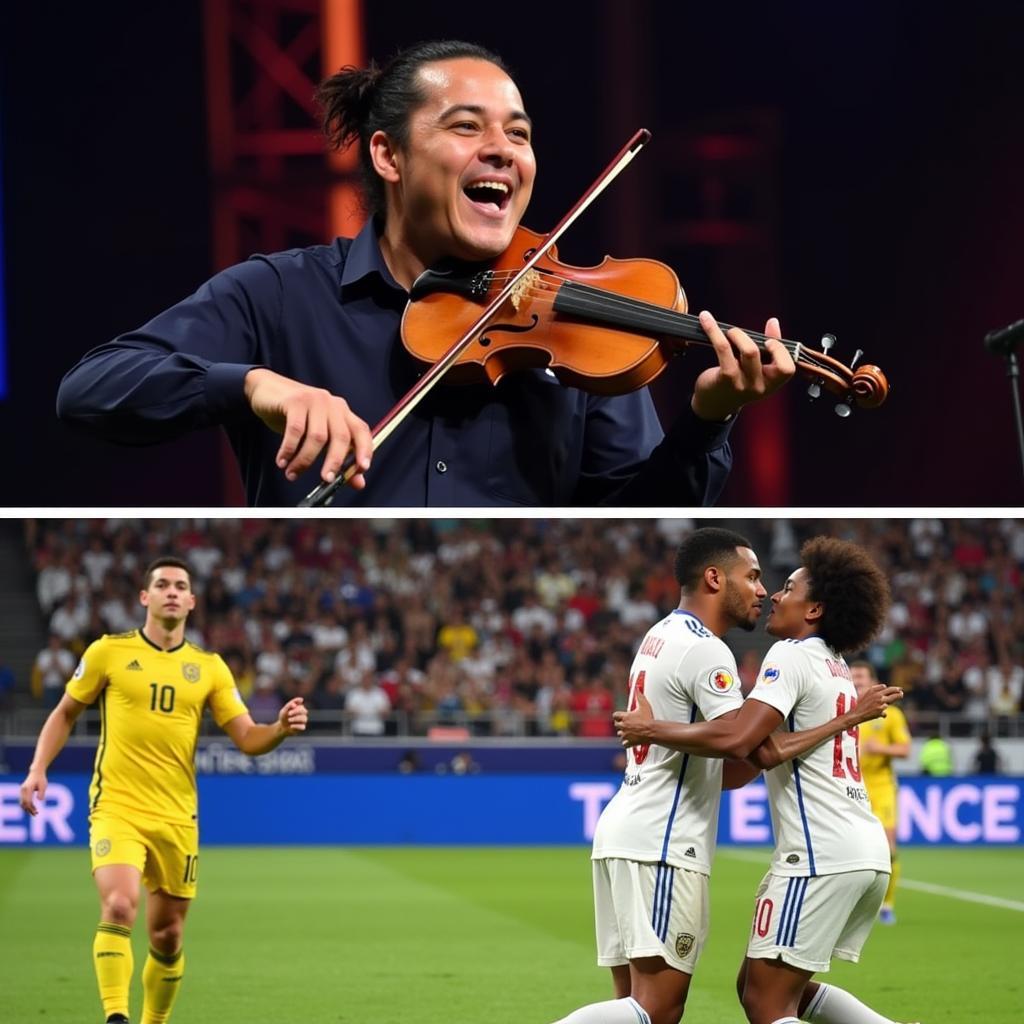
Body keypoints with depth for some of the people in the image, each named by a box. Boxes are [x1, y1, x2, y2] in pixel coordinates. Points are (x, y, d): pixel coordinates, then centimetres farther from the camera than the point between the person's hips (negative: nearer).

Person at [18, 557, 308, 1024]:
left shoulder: (209, 667, 9)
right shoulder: (109, 652, 2)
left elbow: (247, 738, 6)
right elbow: (65, 713, 12)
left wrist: (281, 728, -15)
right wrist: (38, 769, 0)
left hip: (176, 818, 3)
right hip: (116, 808, -3)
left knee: (167, 937, 7)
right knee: (119, 907, -26)